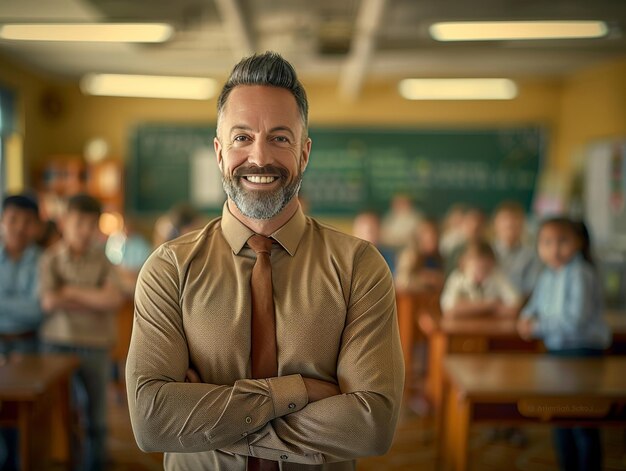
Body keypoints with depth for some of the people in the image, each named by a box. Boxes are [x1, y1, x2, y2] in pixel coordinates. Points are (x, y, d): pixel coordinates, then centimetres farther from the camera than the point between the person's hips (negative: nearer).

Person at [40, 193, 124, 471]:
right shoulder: (50, 259, -1)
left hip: (95, 345, 1)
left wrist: (72, 292, -11)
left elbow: (114, 299, -12)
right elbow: (49, 302, -13)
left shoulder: (101, 260, 2)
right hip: (59, 343, -1)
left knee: (95, 416, 9)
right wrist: (95, 300, -11)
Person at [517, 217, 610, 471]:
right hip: (556, 349, 8)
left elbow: (576, 319, -24)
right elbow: (536, 305, 19)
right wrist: (528, 317, -4)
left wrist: (538, 327, -19)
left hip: (583, 349, -8)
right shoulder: (547, 275, 8)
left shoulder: (581, 274, -18)